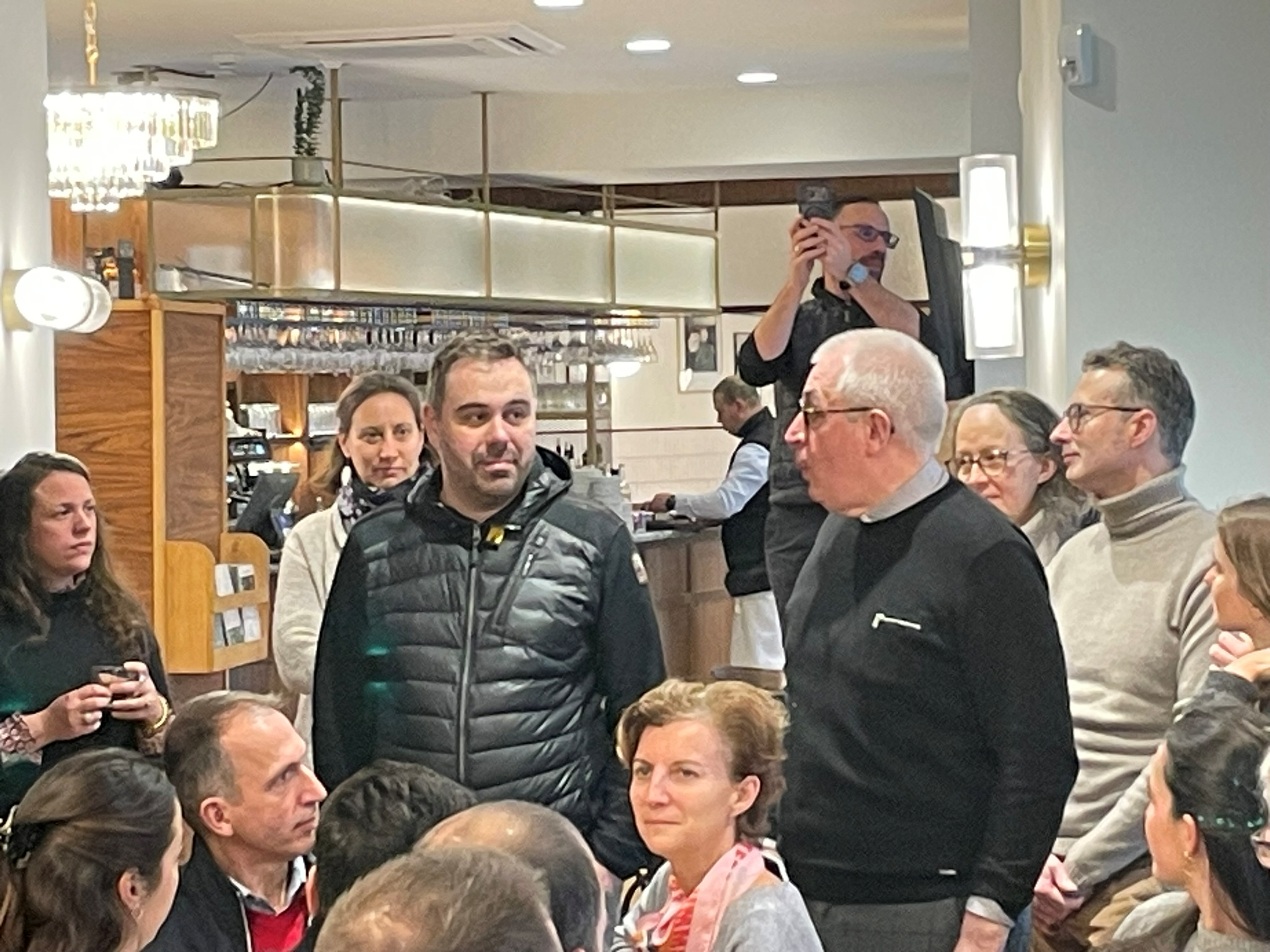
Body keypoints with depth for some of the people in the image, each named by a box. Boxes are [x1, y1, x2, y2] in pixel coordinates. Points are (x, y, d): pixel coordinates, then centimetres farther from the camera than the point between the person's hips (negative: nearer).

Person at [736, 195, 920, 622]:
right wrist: (797, 280, -20)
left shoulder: (895, 315, 14)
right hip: (802, 511, 0)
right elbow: (755, 366, -8)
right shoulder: (794, 318, 14)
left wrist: (851, 274, -23)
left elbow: (918, 336, -11)